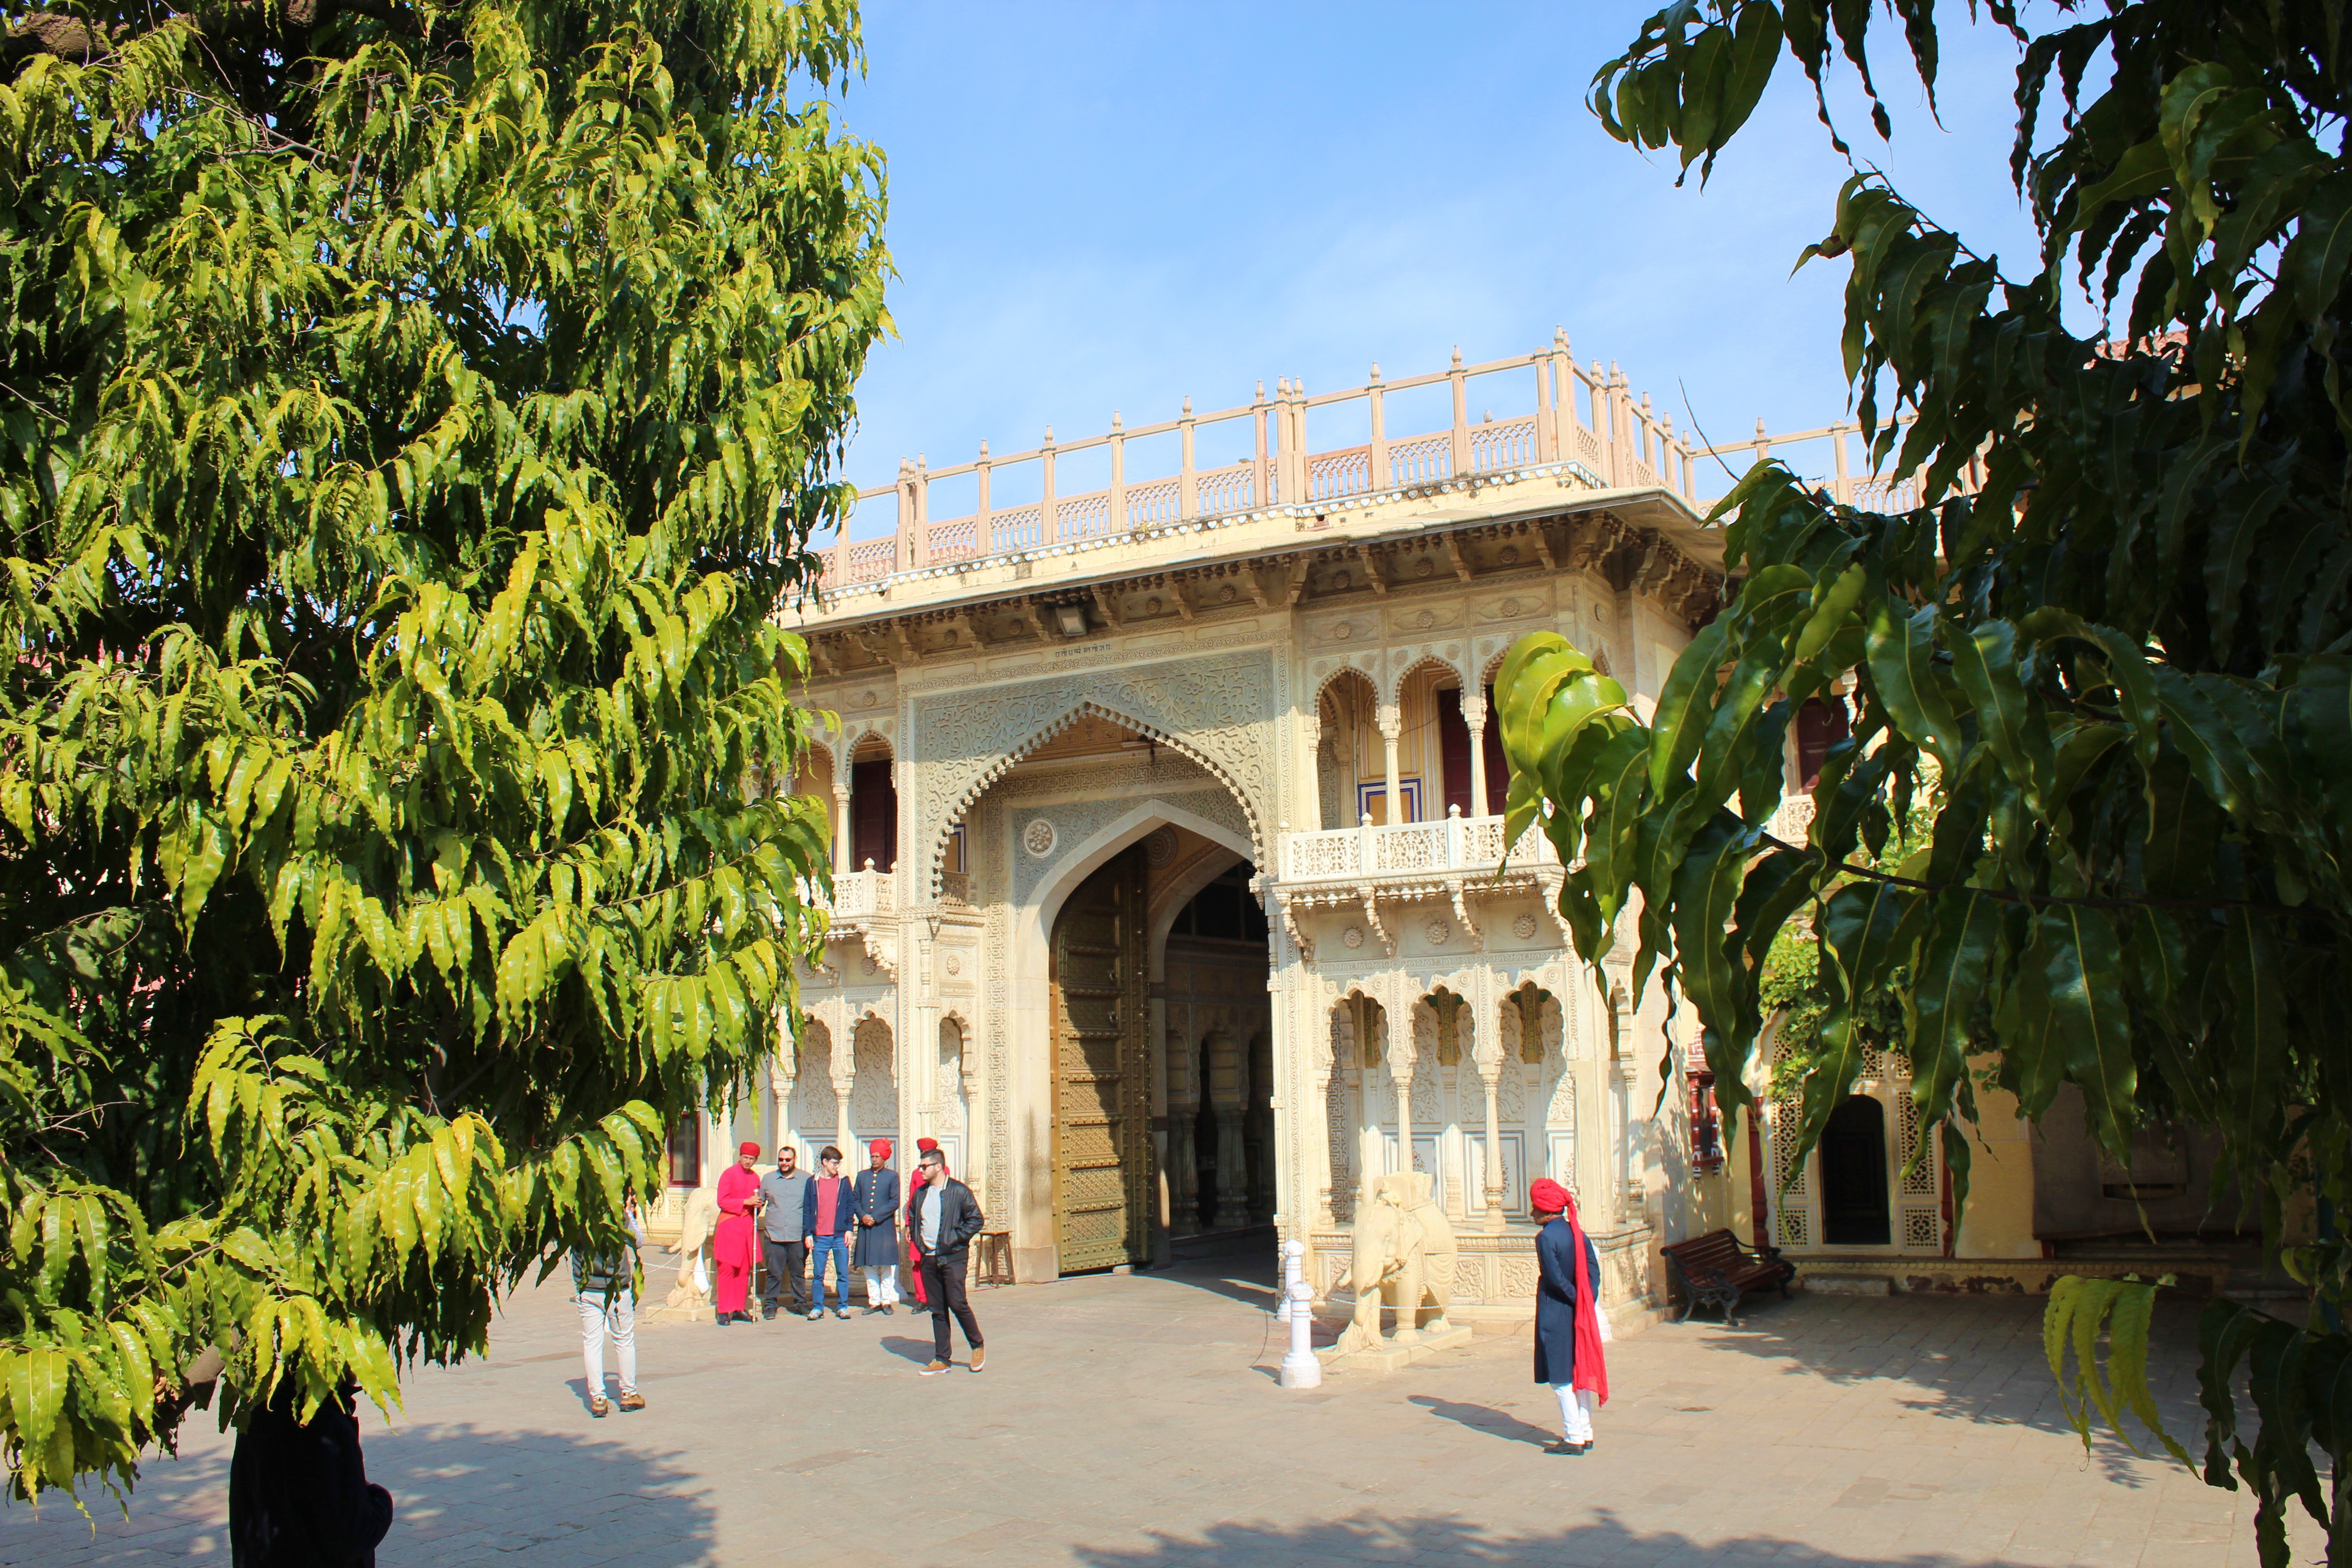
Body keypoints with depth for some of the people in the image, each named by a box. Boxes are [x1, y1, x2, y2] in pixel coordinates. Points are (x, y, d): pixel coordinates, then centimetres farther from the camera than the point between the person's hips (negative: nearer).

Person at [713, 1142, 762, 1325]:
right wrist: (745, 1202, -17)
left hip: (748, 1226, 6)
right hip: (729, 1226, -6)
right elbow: (722, 1202, -11)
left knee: (744, 1270, 6)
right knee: (727, 1269, -6)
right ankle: (723, 1311, -4)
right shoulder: (729, 1174, -5)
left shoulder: (755, 1177, 14)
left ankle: (739, 1309, 12)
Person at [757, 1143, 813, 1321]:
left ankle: (800, 1303, 16)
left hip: (798, 1235, -1)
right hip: (774, 1234, 1)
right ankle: (769, 1305, 8)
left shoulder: (806, 1179, 6)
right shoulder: (768, 1179, 10)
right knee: (773, 1272, 0)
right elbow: (759, 1203, 17)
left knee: (799, 1272, 6)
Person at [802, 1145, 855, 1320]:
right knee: (818, 1275, 3)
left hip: (840, 1236, 0)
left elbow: (850, 1206, 7)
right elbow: (807, 1210, 6)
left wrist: (849, 1229, -1)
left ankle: (842, 1307, 10)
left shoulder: (844, 1182, 7)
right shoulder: (813, 1183, 6)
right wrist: (808, 1233, -1)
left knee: (843, 1274, 2)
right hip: (819, 1238, 0)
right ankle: (818, 1307, 11)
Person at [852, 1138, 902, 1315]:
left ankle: (887, 1301, 6)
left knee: (886, 1267, -1)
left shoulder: (892, 1176, 3)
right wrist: (862, 1216, -8)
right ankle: (874, 1302, 10)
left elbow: (894, 1202, -4)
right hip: (866, 1228, 3)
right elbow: (855, 1199, 10)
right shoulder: (862, 1175, 13)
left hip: (885, 1227, -3)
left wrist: (876, 1217, -12)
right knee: (869, 1267, 4)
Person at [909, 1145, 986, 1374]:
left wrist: (956, 1239, -10)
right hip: (929, 1258, 6)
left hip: (953, 1257, -6)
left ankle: (978, 1346, 10)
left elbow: (976, 1219, -5)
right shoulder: (921, 1194, 12)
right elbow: (914, 1220, 26)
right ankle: (941, 1359, 10)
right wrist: (918, 1242, 11)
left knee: (957, 1303, -11)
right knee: (937, 1310, 6)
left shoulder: (959, 1191, -5)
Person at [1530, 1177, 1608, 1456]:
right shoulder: (1577, 1232, 5)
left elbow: (1555, 1278, -18)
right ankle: (1586, 1434, 19)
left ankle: (1573, 1438, 0)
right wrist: (1587, 1303, -2)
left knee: (1562, 1379, 0)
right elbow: (1594, 1271, 1)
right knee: (1580, 1372, 14)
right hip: (1580, 1315, 7)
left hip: (1555, 1315, -7)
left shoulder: (1545, 1237, -15)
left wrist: (1576, 1299, -7)